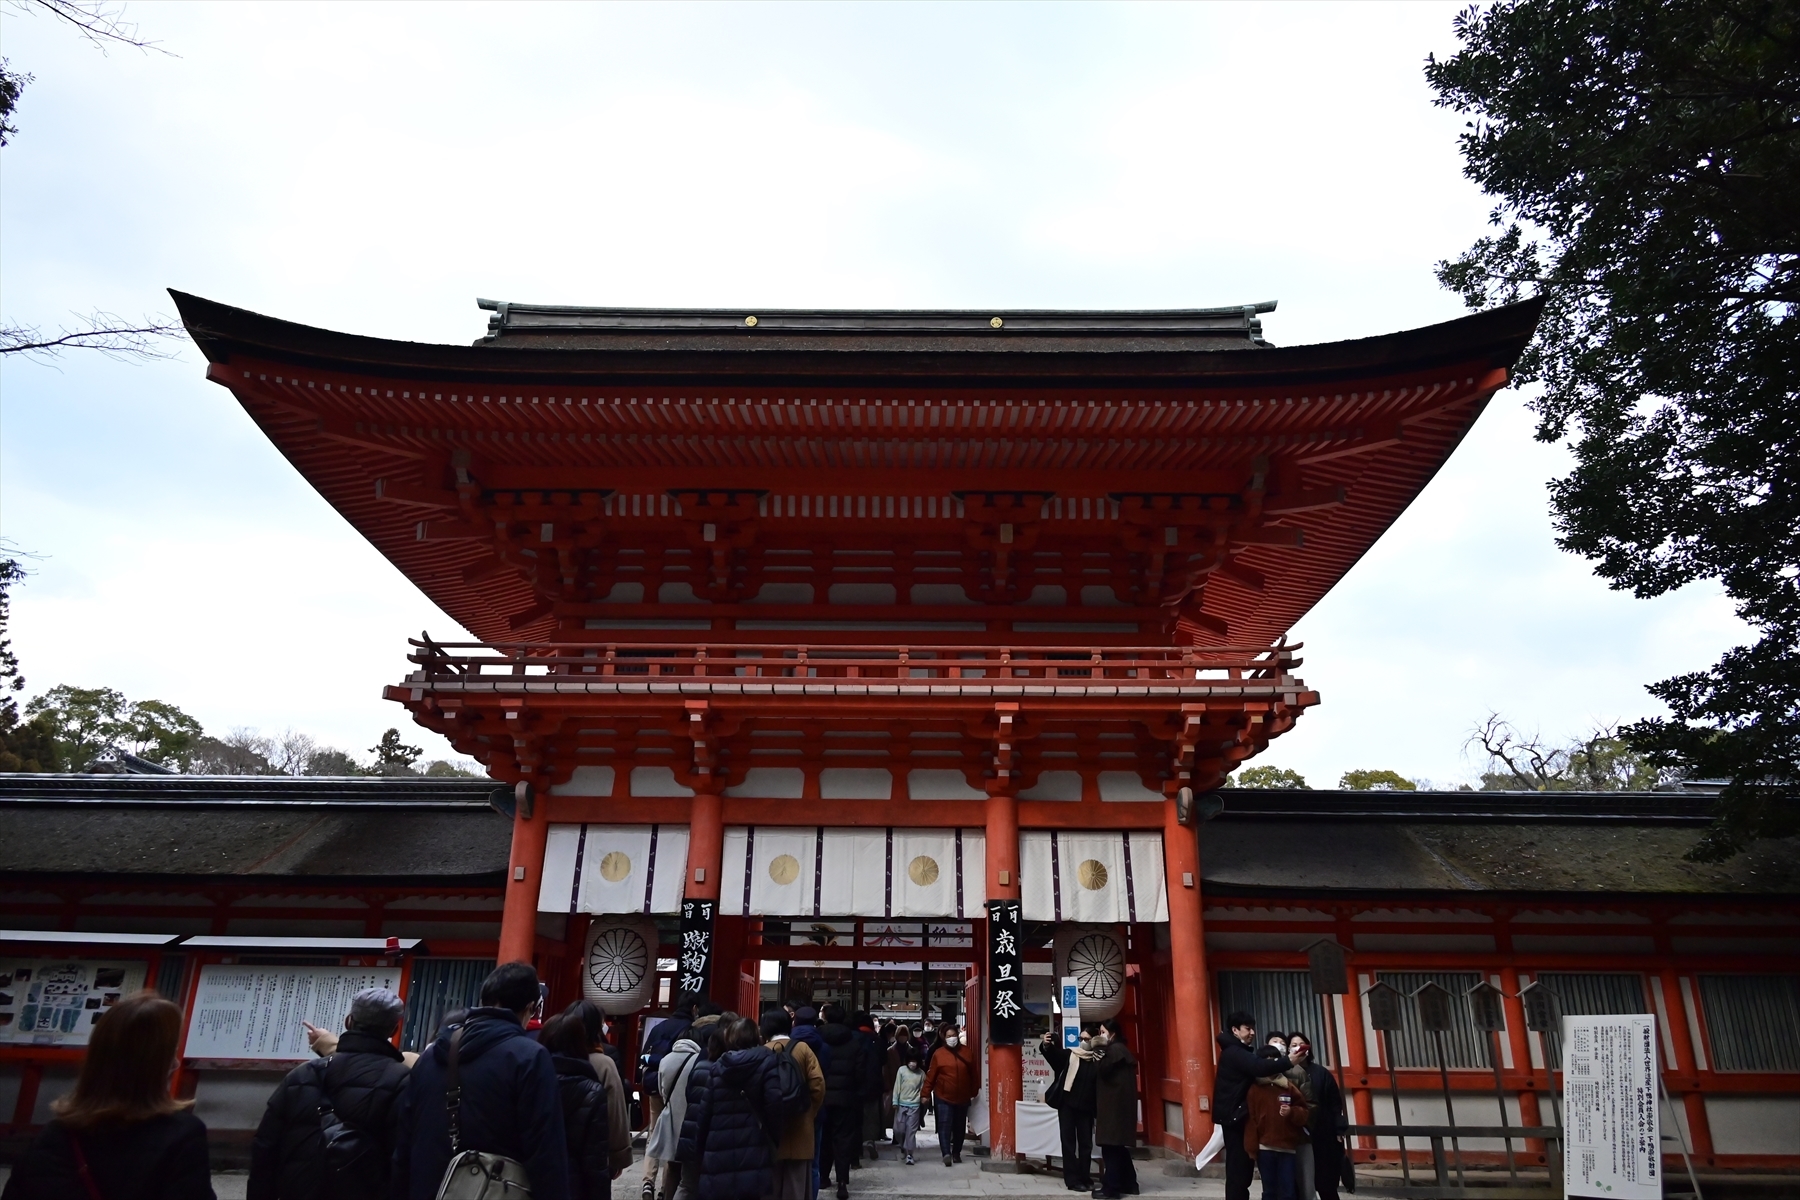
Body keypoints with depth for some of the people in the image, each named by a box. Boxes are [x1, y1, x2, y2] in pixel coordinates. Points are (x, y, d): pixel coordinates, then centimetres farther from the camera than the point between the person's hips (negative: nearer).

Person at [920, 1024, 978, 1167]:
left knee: (959, 1127, 12)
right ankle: (946, 1154, -17)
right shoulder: (938, 1053, -6)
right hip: (943, 1097, -3)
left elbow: (974, 1073, 8)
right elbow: (931, 1075, -5)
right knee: (944, 1125, -12)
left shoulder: (967, 1052, 1)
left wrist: (974, 1091, 9)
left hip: (962, 1097, 3)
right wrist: (926, 1093, -5)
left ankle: (956, 1153, 25)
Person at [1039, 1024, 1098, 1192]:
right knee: (1068, 1142, 3)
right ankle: (1072, 1180, 8)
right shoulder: (1069, 1054, 1)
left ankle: (1085, 1179, 19)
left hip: (1086, 1107, 0)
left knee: (1086, 1144, 8)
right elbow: (1053, 1053, -13)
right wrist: (1046, 1045, -34)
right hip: (1067, 1104, 0)